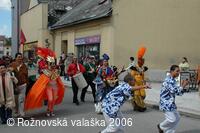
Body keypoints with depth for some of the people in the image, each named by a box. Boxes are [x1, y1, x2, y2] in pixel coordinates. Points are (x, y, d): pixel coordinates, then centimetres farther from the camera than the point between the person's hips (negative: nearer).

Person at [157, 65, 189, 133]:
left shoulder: (173, 80, 11)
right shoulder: (168, 80, -20)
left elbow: (178, 92, 16)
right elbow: (174, 91, -26)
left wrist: (182, 86, 2)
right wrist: (183, 86, -19)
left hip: (171, 103, 10)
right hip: (166, 103, -10)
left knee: (177, 117, 12)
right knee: (172, 119, -7)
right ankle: (161, 126, 18)